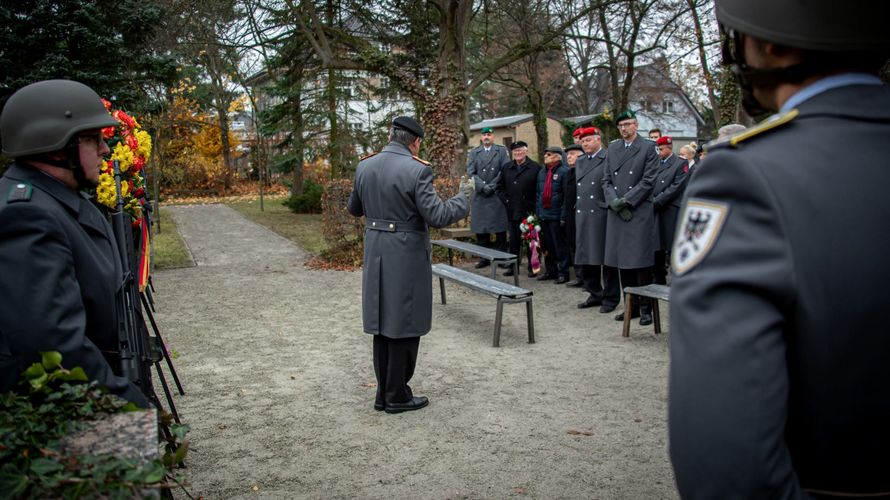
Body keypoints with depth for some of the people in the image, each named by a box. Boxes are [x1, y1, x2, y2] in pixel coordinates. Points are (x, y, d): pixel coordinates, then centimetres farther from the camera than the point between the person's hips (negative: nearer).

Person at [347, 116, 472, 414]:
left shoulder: (365, 166, 3)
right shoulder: (417, 170, -15)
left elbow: (354, 209, 14)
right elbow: (436, 216, -18)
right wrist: (464, 196, -3)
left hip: (375, 255, 6)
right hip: (407, 257, -6)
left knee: (383, 323, 15)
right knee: (404, 325, 6)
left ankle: (384, 393, 24)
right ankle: (397, 396, 15)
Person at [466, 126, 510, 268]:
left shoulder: (502, 150, 7)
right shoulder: (474, 152, 11)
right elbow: (470, 172, 2)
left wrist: (493, 185, -11)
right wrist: (482, 186, -11)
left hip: (497, 194, -2)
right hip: (480, 195, 2)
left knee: (500, 227, -1)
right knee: (480, 228, 2)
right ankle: (484, 257, 10)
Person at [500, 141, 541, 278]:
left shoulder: (535, 168, -4)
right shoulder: (507, 168, 12)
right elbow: (501, 187, 18)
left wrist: (533, 205, -10)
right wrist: (506, 200, 5)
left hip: (529, 211, -4)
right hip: (513, 211, 4)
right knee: (514, 240, 9)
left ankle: (532, 267, 11)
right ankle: (514, 266, 17)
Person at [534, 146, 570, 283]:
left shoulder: (564, 171, -7)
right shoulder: (541, 172, 15)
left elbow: (567, 195, -12)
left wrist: (563, 216, -16)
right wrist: (537, 213, 10)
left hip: (556, 216, -7)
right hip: (543, 215, 7)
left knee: (560, 246, 0)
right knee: (547, 246, 12)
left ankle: (563, 272, 8)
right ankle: (550, 271, 23)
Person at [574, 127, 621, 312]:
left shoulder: (609, 159, -5)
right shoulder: (580, 162, 17)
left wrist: (611, 207, -11)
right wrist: (577, 208, 14)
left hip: (601, 214, -7)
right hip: (583, 215, 7)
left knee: (606, 258, 0)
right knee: (586, 258, 10)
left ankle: (611, 298, 10)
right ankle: (595, 294, 23)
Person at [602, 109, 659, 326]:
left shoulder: (648, 147, 0)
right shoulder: (612, 148, 14)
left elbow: (648, 181, -7)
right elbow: (606, 180, 11)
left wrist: (626, 200, -12)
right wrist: (614, 202, -5)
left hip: (640, 212, -4)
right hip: (617, 212, 5)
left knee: (641, 262, -3)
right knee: (623, 262, 7)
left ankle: (645, 308, 6)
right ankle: (630, 306, 17)